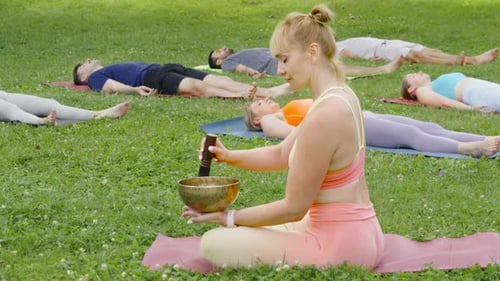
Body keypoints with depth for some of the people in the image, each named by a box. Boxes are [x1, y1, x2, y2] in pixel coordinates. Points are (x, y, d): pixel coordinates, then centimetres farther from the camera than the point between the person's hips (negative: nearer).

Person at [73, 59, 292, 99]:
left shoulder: (112, 69, 38)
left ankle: (269, 92, -31)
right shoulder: (95, 77, 15)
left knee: (221, 80, -16)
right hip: (151, 77, -7)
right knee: (196, 86, -35)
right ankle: (240, 97, -50)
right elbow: (115, 87, -5)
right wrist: (136, 90, -25)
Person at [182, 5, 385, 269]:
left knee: (213, 244, -7)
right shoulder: (340, 96, 5)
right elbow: (281, 154, 14)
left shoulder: (323, 117, -26)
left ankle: (323, 267, -2)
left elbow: (294, 207, -19)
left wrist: (228, 217, -10)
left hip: (339, 246, -10)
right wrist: (229, 156, -1)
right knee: (246, 230, 29)